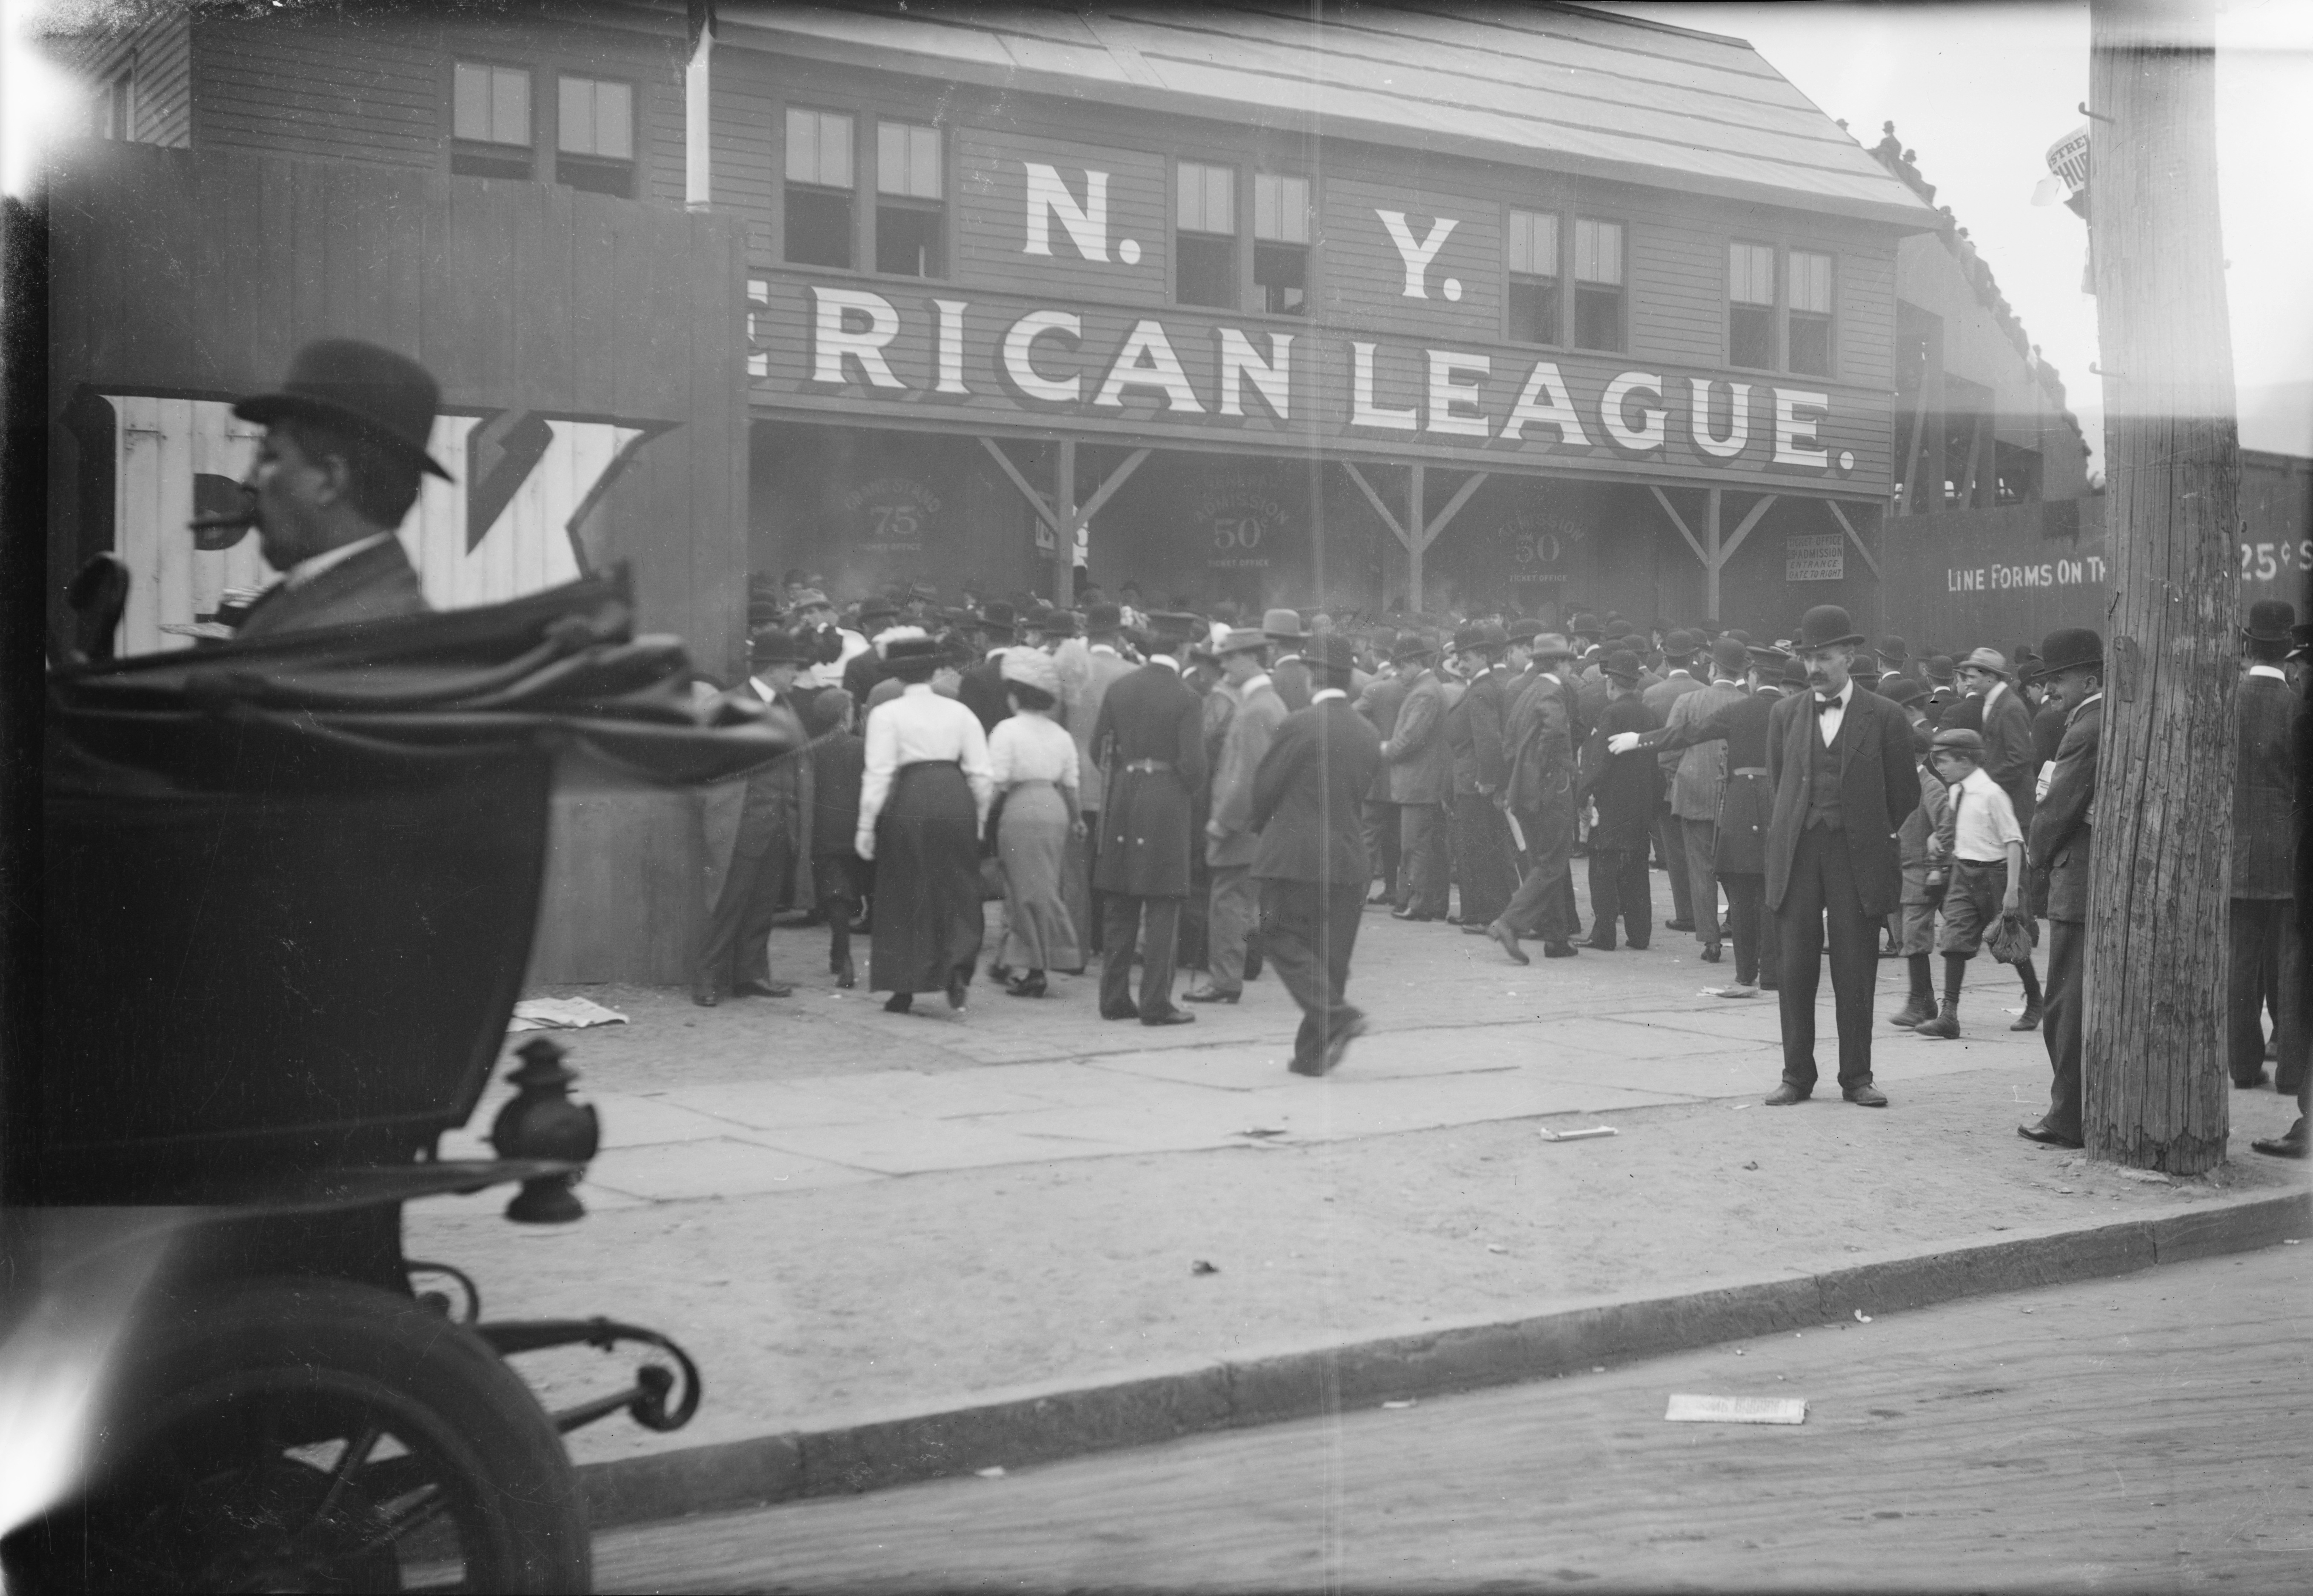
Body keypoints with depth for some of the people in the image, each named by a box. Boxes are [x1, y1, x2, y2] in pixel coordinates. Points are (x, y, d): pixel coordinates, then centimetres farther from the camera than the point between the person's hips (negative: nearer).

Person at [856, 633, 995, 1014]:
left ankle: (903, 990, 14)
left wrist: (866, 826, -3)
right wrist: (979, 820, 15)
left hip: (908, 801, -2)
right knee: (958, 893, 12)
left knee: (905, 897, 9)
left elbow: (878, 774, -6)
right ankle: (957, 967, -10)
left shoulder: (886, 714, 0)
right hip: (956, 799, 2)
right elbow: (983, 775, 6)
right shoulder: (960, 712, 10)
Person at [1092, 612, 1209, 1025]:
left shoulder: (1118, 689, 2)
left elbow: (1098, 747, 6)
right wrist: (1183, 789, 6)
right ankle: (1155, 1004, 2)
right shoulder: (1186, 699, -11)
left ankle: (1114, 998, 16)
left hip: (1122, 802, 5)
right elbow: (1193, 765, -14)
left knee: (1119, 909, 12)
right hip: (1166, 802, -5)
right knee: (1162, 910, 1)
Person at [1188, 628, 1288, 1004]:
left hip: (1244, 828, -10)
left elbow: (1249, 775, -23)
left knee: (1229, 905, -3)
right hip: (1267, 828, 10)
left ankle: (1225, 982, 2)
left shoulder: (1255, 710, -18)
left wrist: (1222, 822, -17)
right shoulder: (1273, 702, 13)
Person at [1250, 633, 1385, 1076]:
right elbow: (1362, 794, 14)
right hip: (1349, 860, 6)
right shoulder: (1368, 732, 8)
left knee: (1284, 940, 5)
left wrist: (1259, 822, 15)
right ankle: (1312, 1053, 14)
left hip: (1296, 856, -6)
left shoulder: (1299, 725, -12)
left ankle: (1336, 1015, -16)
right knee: (1330, 954, 10)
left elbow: (1265, 787, -4)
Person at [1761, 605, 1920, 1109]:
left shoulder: (1885, 718, 1)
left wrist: (1871, 838, 10)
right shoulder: (1785, 714, 9)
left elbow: (1905, 793, 7)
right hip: (1796, 856, 2)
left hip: (1858, 858, -2)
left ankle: (1857, 1076, 11)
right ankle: (1796, 1076, 10)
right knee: (1796, 969, 2)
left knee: (1855, 972, 1)